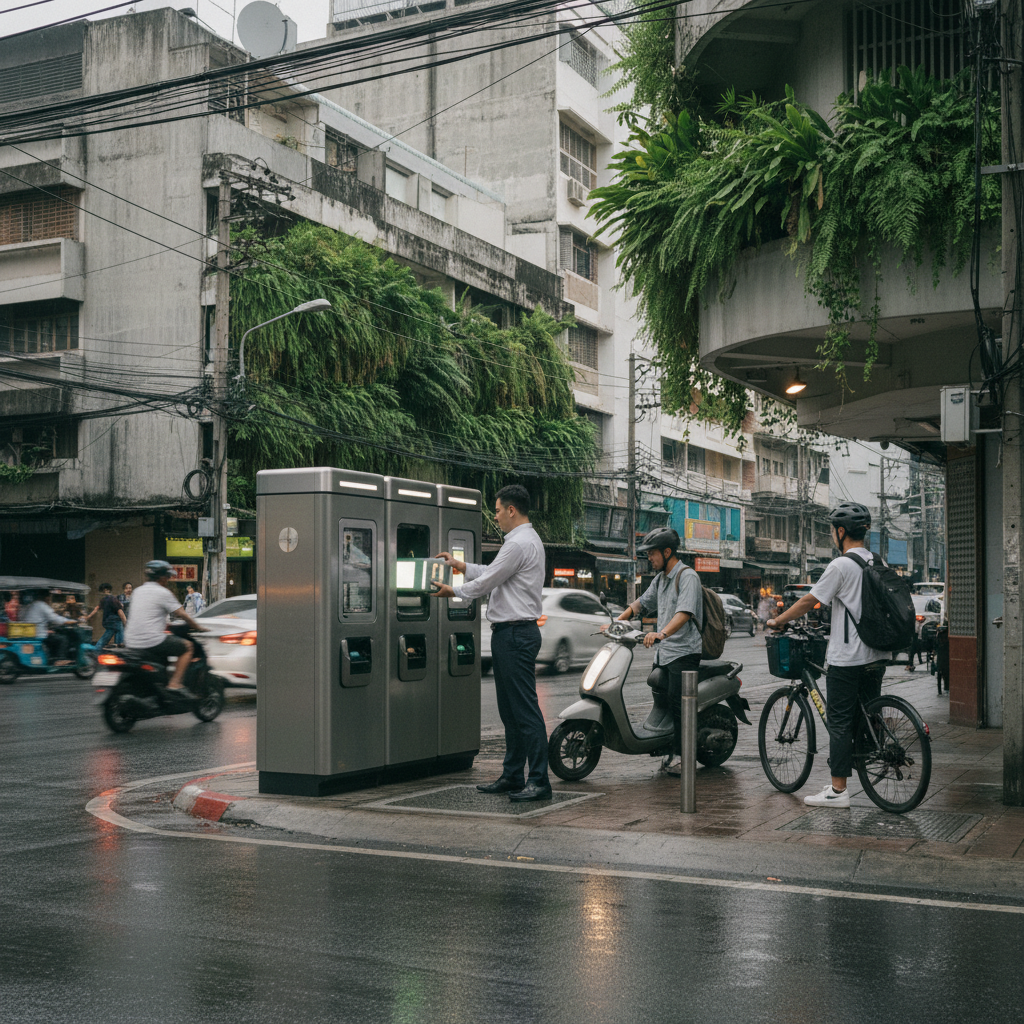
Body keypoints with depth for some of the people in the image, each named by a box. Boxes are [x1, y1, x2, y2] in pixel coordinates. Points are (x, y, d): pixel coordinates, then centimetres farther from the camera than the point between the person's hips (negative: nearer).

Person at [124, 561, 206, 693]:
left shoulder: (138, 591, 17)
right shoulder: (163, 593, -6)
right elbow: (182, 614, -4)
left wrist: (165, 625, 40)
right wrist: (199, 628, 9)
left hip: (131, 643, 8)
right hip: (152, 641, -8)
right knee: (188, 646, 6)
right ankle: (175, 683, -5)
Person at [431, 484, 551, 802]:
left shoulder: (519, 543, -16)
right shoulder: (528, 540, 18)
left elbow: (487, 582, -12)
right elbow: (492, 574, 27)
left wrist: (453, 591, 4)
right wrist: (460, 566, 30)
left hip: (515, 634, -11)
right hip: (510, 633, 11)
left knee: (525, 708, -10)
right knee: (510, 710, 14)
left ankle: (539, 781, -10)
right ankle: (512, 776, 21)